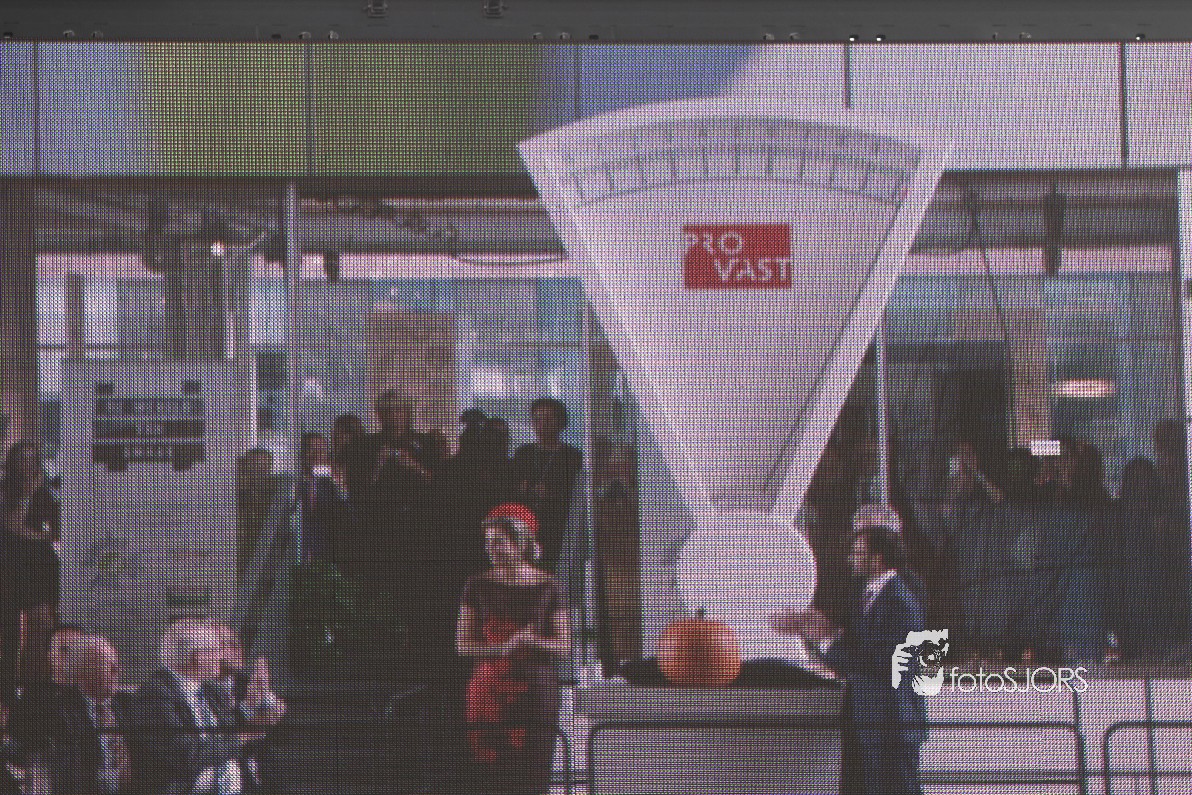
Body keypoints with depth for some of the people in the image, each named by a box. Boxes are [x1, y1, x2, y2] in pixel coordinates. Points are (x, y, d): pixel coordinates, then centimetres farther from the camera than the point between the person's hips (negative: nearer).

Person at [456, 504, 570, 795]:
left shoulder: (548, 587, 3)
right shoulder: (479, 585, 7)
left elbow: (564, 646, 4)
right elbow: (463, 644, 6)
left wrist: (533, 641, -16)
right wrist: (503, 647, -11)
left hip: (536, 690, -1)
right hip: (489, 690, 1)